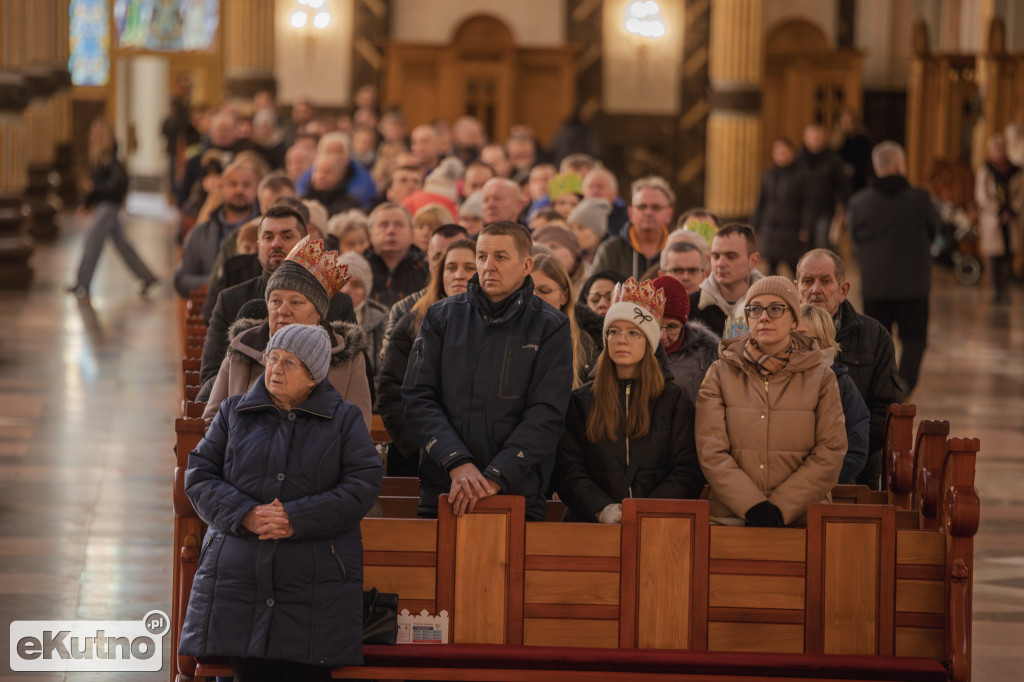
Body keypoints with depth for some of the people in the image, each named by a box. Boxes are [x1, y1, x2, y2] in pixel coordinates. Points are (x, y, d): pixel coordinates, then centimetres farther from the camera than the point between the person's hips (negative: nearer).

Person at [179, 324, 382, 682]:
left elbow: (362, 486, -5)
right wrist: (245, 515, -13)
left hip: (315, 583, -2)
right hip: (240, 578, 2)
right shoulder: (234, 413, 12)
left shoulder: (344, 420, 6)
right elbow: (199, 476, 5)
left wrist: (296, 519, -15)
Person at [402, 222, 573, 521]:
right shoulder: (441, 317, 8)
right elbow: (419, 398, 1)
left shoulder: (550, 327, 2)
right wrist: (457, 463, -14)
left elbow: (546, 416, -6)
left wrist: (495, 477, -17)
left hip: (519, 494, -2)